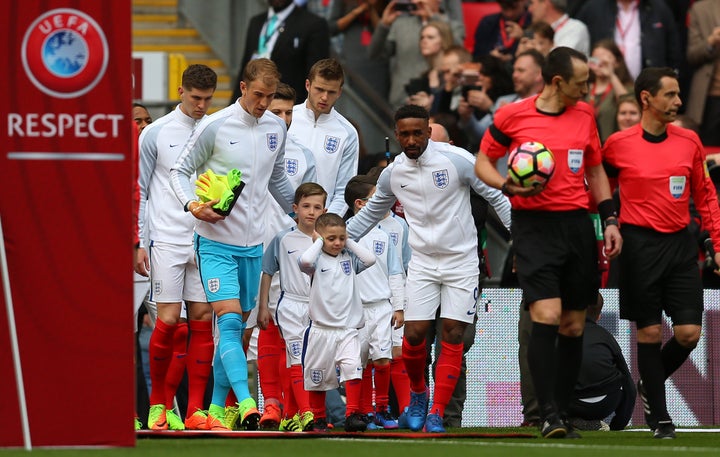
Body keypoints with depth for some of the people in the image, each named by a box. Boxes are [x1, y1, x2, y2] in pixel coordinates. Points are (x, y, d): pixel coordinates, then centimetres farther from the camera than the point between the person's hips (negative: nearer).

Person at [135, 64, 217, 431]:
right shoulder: (156, 134, 2)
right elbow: (139, 191, 4)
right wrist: (138, 242, -1)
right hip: (167, 240, -3)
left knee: (202, 319, -1)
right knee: (168, 321, -7)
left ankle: (195, 409, 2)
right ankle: (159, 403, 7)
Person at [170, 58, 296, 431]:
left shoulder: (277, 128, 7)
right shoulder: (214, 127, -11)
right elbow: (180, 171, -3)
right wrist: (193, 205, -20)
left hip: (252, 244, 6)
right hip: (216, 241, -6)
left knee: (237, 326, 8)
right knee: (229, 320, -17)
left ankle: (216, 409, 16)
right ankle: (246, 404, -28)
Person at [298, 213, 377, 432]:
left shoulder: (349, 258, 10)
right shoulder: (318, 260, -2)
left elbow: (370, 259, -5)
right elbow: (305, 261, -24)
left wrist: (349, 242, 1)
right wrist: (319, 242, -7)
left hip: (348, 328, 2)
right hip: (322, 329, -2)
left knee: (353, 368, -18)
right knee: (317, 376, 6)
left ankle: (352, 415, -18)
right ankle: (318, 420, 20)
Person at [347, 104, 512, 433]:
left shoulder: (457, 160, -11)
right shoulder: (393, 174, 2)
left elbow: (496, 197, -3)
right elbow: (371, 212, 19)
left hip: (461, 260, -2)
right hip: (422, 263, 3)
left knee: (452, 335, -6)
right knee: (414, 335, -8)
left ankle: (436, 415, -1)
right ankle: (418, 393, 21)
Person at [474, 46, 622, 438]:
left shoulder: (585, 115, 11)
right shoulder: (511, 116, -2)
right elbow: (483, 162, 7)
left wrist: (609, 220, 12)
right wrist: (507, 185, -13)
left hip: (577, 225, 5)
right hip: (534, 225, -5)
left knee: (574, 326, 4)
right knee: (546, 316, -17)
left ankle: (562, 415, 13)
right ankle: (548, 416, -17)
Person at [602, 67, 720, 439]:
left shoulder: (689, 142, 6)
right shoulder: (618, 144, -4)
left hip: (680, 242, 3)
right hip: (640, 244, -3)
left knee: (689, 333, -3)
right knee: (649, 332, 0)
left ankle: (651, 384, 25)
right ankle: (659, 418, 11)